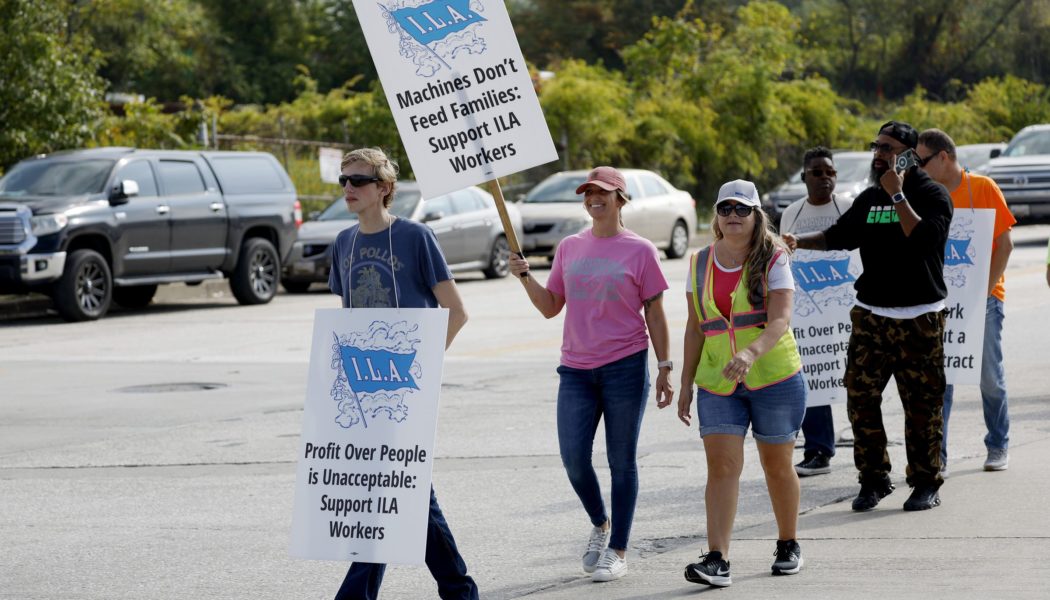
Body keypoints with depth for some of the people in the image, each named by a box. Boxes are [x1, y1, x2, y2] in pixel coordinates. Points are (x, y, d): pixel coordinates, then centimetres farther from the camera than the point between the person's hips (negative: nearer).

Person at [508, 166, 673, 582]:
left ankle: (618, 550, 10)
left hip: (625, 366, -4)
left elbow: (655, 314, 1)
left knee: (621, 461, 2)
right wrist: (525, 276, -3)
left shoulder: (639, 250, -1)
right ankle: (600, 525, 24)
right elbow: (550, 307, 13)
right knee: (573, 458, -2)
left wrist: (664, 368, -2)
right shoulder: (569, 248, 10)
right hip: (577, 369, 4)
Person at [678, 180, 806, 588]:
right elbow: (695, 327, 13)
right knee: (721, 465, -11)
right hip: (717, 383, 2)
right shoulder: (700, 264, 7)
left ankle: (788, 546, 30)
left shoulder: (773, 261, -5)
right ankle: (717, 560, -18)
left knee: (777, 465, 10)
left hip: (774, 378, -2)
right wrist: (686, 382, 9)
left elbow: (780, 321, -18)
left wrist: (750, 353, -35)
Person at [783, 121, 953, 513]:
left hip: (919, 318, -5)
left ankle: (926, 484, 10)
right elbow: (840, 236, 22)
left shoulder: (932, 195, -4)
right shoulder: (869, 198, 14)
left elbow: (925, 238, -21)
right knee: (860, 397, -1)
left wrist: (897, 195, -18)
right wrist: (800, 241, 6)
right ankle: (873, 479, 10)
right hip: (870, 315, 5)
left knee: (921, 404, -1)